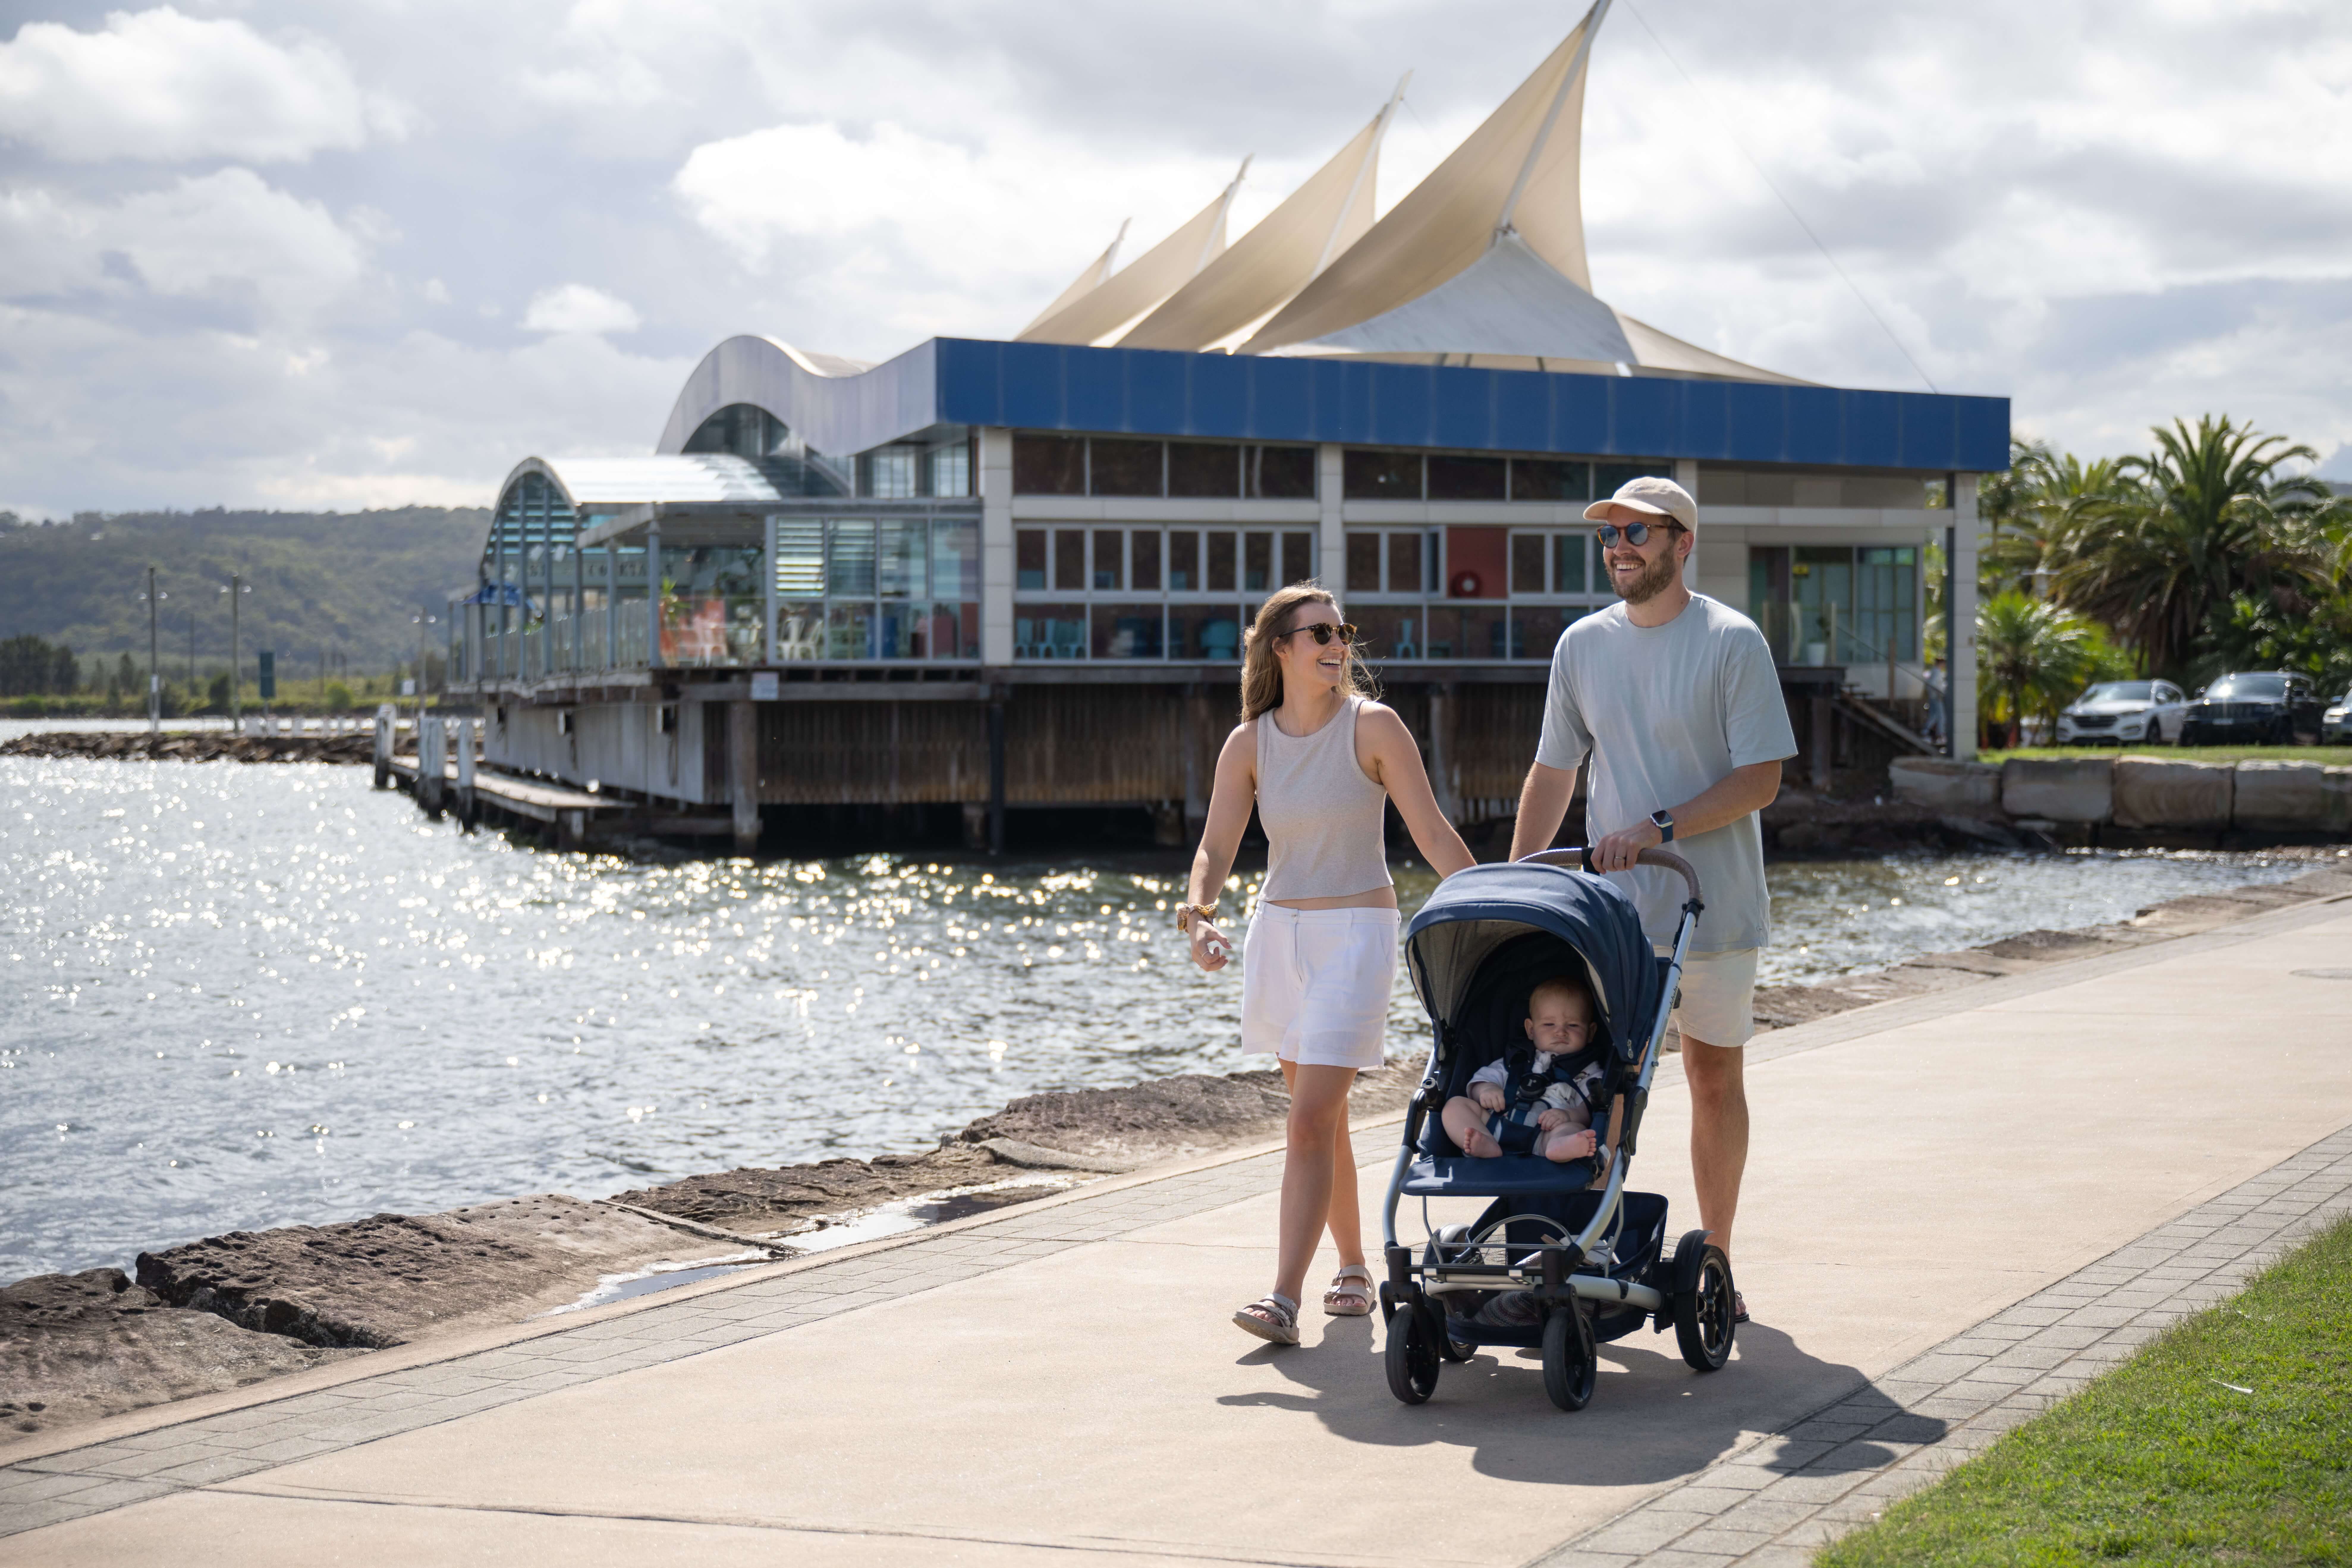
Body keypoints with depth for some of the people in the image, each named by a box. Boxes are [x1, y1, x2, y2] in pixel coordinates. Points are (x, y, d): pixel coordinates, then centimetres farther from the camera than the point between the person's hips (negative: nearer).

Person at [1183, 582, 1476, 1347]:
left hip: (1356, 933, -4)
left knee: (1311, 1119, -13)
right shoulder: (1249, 744, 1)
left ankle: (1285, 1298, -14)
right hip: (1278, 931, 4)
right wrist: (1199, 911, -24)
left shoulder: (1373, 727, -8)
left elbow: (1434, 834, -7)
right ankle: (1354, 1269, 29)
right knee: (1321, 1117, 14)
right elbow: (1217, 846, -4)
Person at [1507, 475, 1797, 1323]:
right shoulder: (1582, 644, 7)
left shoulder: (1733, 641, -7)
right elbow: (1552, 774, 12)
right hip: (1608, 904, 3)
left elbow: (1760, 778, -11)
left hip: (1713, 903, -3)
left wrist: (1656, 829, -20)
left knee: (1715, 1079, 7)